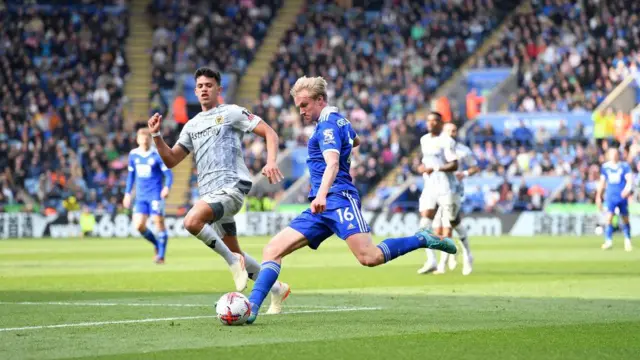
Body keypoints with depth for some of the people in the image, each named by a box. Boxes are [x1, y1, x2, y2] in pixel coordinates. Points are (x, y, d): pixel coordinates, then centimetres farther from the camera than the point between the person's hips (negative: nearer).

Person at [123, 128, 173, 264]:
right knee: (139, 225, -5)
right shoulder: (133, 155, 8)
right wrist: (127, 193, 17)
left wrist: (167, 187, -26)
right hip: (140, 196, 4)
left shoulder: (157, 155, -6)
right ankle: (157, 244, 19)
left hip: (155, 195, -4)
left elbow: (168, 174, -7)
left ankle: (161, 255, 3)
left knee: (159, 223, -6)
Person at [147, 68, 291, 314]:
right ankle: (276, 288, 26)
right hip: (209, 192, 8)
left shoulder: (231, 113, 3)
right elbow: (170, 160, 20)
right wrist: (156, 136, 4)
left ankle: (233, 262, -16)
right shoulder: (192, 125, 21)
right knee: (235, 253, 11)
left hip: (231, 186, -8)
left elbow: (269, 132, -1)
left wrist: (271, 162, -17)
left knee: (192, 222, -31)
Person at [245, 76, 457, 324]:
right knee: (272, 250, -4)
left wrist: (322, 194, -40)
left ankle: (423, 240, -4)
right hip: (321, 207, 10)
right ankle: (251, 308, -13)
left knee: (370, 257, -24)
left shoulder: (327, 124, -7)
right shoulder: (339, 120, 21)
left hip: (338, 198, -10)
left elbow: (333, 163, -25)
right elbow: (355, 141, 45)